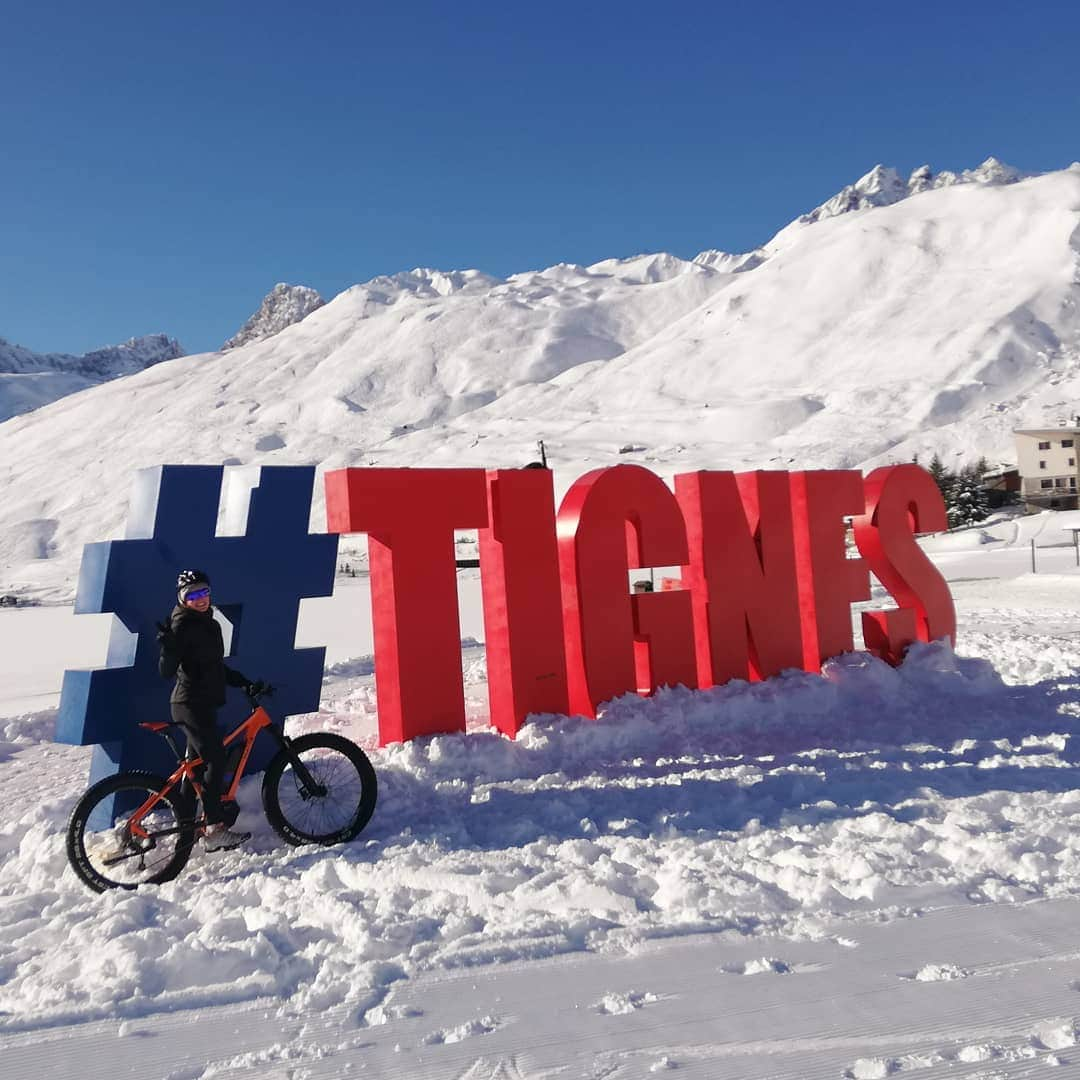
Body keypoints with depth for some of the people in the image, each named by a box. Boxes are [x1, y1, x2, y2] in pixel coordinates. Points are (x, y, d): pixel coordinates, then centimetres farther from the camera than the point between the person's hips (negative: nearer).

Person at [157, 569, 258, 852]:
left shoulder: (209, 624, 14)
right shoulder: (182, 625, -13)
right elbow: (166, 671, -20)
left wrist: (244, 683, 16)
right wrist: (169, 647, -36)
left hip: (205, 703, 9)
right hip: (191, 704, -9)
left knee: (197, 763, 15)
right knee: (215, 760, -14)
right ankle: (215, 830, -13)